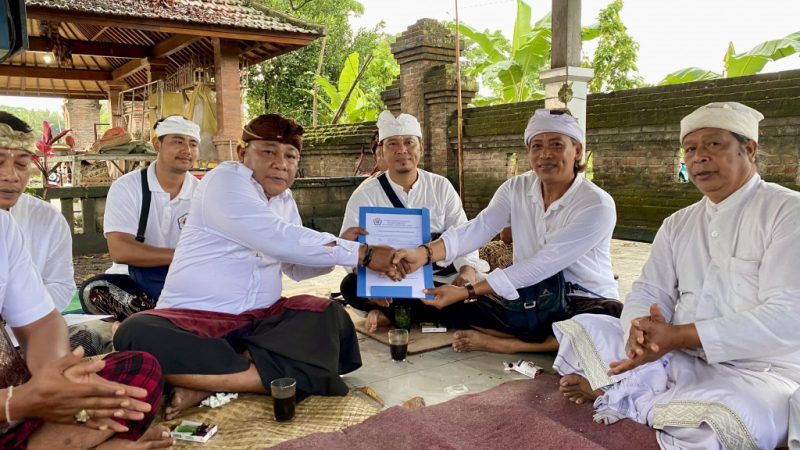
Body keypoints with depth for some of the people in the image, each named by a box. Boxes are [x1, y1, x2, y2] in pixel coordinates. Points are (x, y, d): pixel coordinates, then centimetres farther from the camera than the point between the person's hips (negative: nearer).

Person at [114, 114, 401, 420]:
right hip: (195, 318, -6)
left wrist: (339, 248, -4)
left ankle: (207, 384, -23)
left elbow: (297, 266, 16)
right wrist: (363, 253, -21)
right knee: (137, 334, -34)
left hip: (261, 319, 6)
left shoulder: (285, 199, 13)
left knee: (331, 317, -20)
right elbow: (280, 240, -25)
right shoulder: (225, 180, -11)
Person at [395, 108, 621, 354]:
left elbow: (542, 265, -25)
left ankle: (507, 344, -26)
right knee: (451, 308, -14)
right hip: (528, 302, 3)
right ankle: (546, 343, -20)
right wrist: (424, 253, -34)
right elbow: (477, 228, -14)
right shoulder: (516, 188, -1)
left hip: (585, 304, -3)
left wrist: (468, 291, -30)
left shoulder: (598, 205, -18)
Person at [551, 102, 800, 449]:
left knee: (719, 422, -37)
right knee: (579, 329, -1)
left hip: (757, 372, -5)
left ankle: (616, 391, -14)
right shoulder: (677, 224, 12)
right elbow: (649, 291, 5)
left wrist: (678, 336, -26)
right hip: (680, 361, 5)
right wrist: (641, 328, -21)